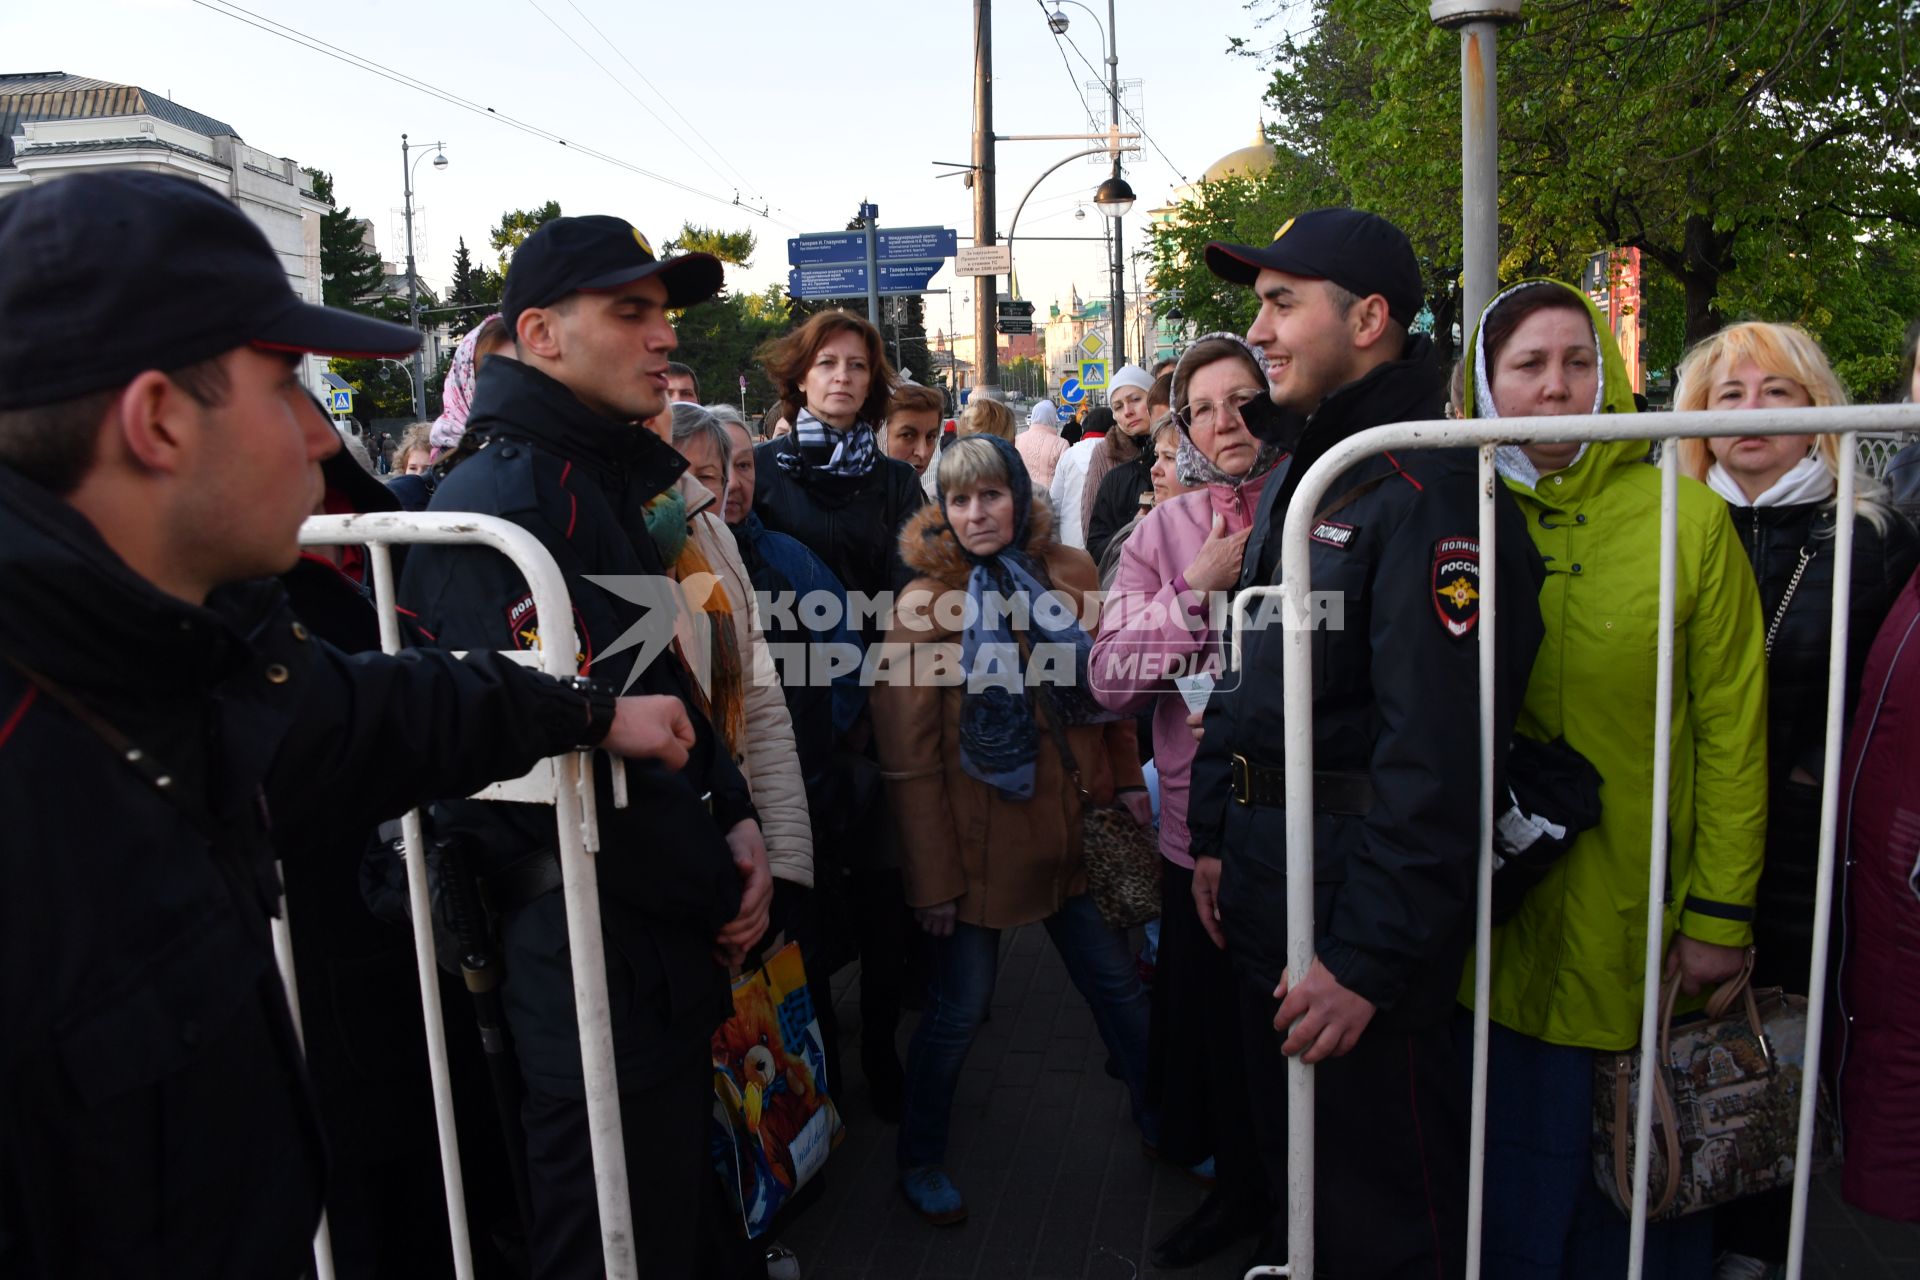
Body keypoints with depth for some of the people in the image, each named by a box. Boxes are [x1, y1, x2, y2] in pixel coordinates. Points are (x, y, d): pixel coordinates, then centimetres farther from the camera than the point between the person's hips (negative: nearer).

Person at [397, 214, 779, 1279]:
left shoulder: (599, 482, 12)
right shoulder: (505, 495, -19)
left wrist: (732, 821, 2)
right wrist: (716, 890, -14)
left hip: (662, 937, 9)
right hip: (589, 947, -9)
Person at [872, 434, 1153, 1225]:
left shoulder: (1070, 575, 1)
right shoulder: (923, 604, -9)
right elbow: (910, 759, -10)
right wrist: (933, 878, -10)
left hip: (1072, 829, 4)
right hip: (979, 840, -3)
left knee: (1117, 983, 14)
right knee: (959, 1009, 7)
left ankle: (1159, 1121, 39)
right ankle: (919, 1159, 30)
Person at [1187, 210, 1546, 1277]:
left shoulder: (1429, 491, -20)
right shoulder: (1300, 477, 12)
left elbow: (1436, 756, -25)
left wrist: (1368, 958, -24)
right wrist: (1215, 833, 14)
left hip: (1363, 907, -9)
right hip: (1267, 893, 9)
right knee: (1292, 1158, 26)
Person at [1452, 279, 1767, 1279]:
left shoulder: (1687, 519, -6)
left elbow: (1733, 733, -5)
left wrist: (1720, 914, -5)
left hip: (1639, 924, -1)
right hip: (1500, 923, 2)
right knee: (1515, 1184, 16)